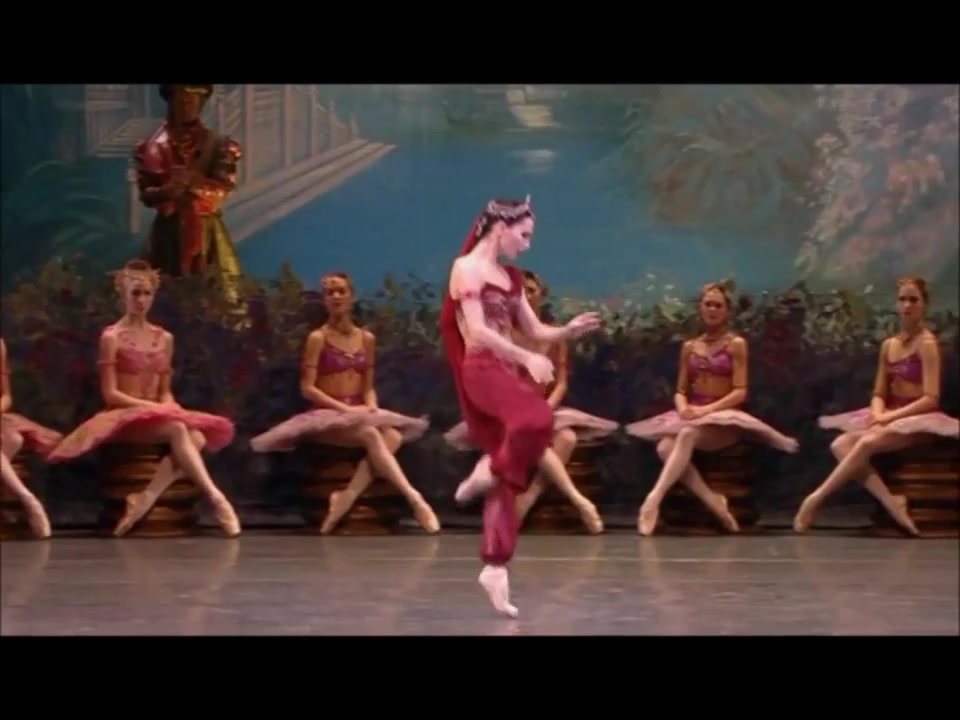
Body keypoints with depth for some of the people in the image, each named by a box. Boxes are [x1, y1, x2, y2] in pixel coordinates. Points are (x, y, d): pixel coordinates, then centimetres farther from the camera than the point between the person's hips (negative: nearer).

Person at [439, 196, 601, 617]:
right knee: (537, 417, -36)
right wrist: (527, 358, -24)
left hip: (506, 372, 8)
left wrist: (570, 330, 1)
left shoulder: (510, 277, 19)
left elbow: (536, 331, 21)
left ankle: (495, 567, 5)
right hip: (481, 370, -8)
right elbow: (478, 332, -16)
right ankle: (489, 473, -14)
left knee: (507, 477, 3)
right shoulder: (467, 268, -5)